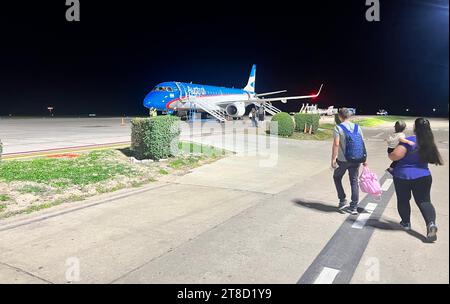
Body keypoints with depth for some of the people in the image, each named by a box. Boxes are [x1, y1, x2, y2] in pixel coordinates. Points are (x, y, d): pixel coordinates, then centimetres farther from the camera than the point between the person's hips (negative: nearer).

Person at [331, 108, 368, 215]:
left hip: (343, 160, -4)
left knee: (337, 177, 20)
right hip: (356, 160, 4)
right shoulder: (357, 127, 5)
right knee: (354, 182, 11)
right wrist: (364, 160, 12)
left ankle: (343, 201, 17)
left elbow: (336, 144, -15)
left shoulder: (338, 128, -9)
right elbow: (362, 143, 6)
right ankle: (354, 207, 14)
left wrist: (333, 159, -10)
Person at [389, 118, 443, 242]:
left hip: (402, 176, -4)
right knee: (424, 201, 6)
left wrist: (389, 154, -5)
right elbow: (431, 158, 20)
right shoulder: (429, 144, 4)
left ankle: (406, 223, 26)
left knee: (403, 200, 14)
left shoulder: (408, 141, -17)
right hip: (423, 176, 4)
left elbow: (395, 155, -26)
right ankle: (431, 223, -16)